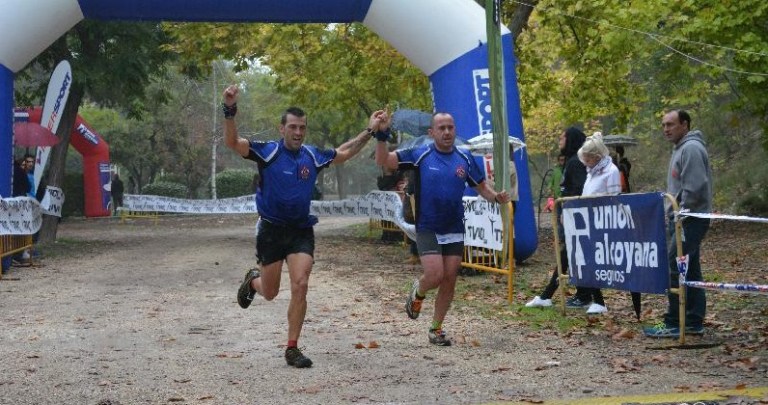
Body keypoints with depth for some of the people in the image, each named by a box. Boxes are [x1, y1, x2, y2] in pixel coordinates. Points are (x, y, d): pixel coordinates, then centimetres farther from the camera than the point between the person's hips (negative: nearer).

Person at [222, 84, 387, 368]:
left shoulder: (313, 156, 2)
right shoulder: (268, 152, -10)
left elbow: (343, 153, 20)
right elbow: (232, 142, -23)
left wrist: (370, 131, 17)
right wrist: (230, 110, -38)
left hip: (301, 231, 2)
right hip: (271, 230, -2)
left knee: (300, 286, -12)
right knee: (270, 293, 9)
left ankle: (292, 349, -1)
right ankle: (253, 281, 48)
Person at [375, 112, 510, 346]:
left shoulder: (465, 159, 3)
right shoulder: (420, 155, -6)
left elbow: (482, 188, 11)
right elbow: (383, 161, -10)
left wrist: (497, 197, -10)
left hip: (455, 230, 3)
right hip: (427, 229, -3)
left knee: (449, 280, 4)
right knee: (435, 275, -16)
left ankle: (436, 328, 20)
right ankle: (418, 291, 20)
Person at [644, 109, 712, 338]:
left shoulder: (691, 149, -14)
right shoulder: (681, 149, 18)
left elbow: (694, 188, -23)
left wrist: (682, 214, -17)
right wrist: (674, 214, 15)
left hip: (690, 220, -11)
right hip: (684, 219, 11)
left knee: (676, 270, -10)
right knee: (690, 270, 11)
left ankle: (674, 324, -8)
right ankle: (694, 322, 16)